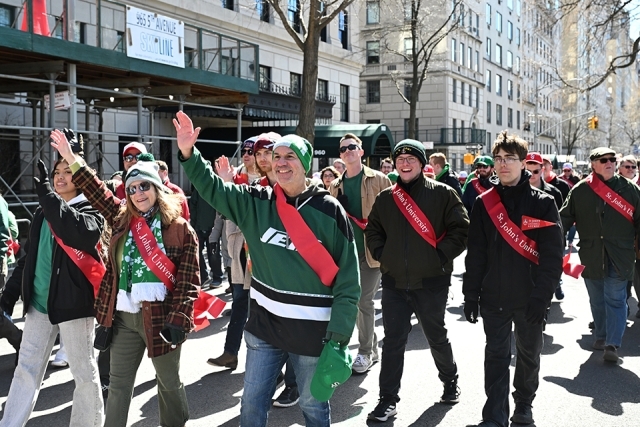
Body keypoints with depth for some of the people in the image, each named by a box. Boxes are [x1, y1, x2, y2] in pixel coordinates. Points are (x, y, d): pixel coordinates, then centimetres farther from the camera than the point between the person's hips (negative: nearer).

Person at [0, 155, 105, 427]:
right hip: (39, 301, 6)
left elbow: (79, 232, -28)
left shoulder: (91, 210, -4)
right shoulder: (44, 211, 14)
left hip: (73, 301, -6)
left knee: (84, 371, 5)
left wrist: (47, 194, -27)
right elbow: (29, 255, 19)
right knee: (26, 369, 9)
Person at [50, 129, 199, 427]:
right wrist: (71, 158, -4)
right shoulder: (122, 220, 7)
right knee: (118, 384, 12)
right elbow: (97, 192, 3)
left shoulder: (181, 229, -9)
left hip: (160, 317, -4)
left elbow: (189, 281, -11)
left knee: (169, 381, 14)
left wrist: (178, 321, -17)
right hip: (124, 317, 4)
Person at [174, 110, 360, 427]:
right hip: (265, 324, 3)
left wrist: (340, 333, -12)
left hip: (313, 329, -3)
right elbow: (213, 188, -1)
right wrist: (188, 153, -18)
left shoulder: (329, 211, -10)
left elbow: (348, 277, -9)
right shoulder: (256, 203, 1)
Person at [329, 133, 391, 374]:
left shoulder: (378, 180, -2)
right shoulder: (336, 186, 11)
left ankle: (366, 352, 10)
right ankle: (371, 348, 26)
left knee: (364, 300, -5)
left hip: (371, 249, -5)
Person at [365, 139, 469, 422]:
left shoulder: (442, 193, -4)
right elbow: (373, 230, 17)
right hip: (394, 281, 3)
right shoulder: (385, 198, 8)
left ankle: (450, 381, 38)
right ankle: (388, 399, 10)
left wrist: (441, 256, -13)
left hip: (431, 281, -3)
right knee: (393, 340, 3)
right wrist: (381, 255, 3)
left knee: (436, 337, 14)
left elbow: (461, 229, -6)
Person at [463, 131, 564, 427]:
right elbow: (475, 253, 3)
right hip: (493, 297, 1)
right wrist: (471, 294, -1)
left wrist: (541, 296, -15)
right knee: (496, 357, 3)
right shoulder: (484, 203, 3)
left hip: (529, 298, -1)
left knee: (529, 354, 15)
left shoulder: (542, 203, -4)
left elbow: (553, 255, -8)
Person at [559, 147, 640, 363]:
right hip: (591, 256, 2)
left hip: (619, 256, -1)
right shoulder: (580, 190, 1)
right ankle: (601, 336, 29)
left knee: (615, 299, -3)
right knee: (597, 300, 14)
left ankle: (612, 344, -2)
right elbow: (564, 218, 4)